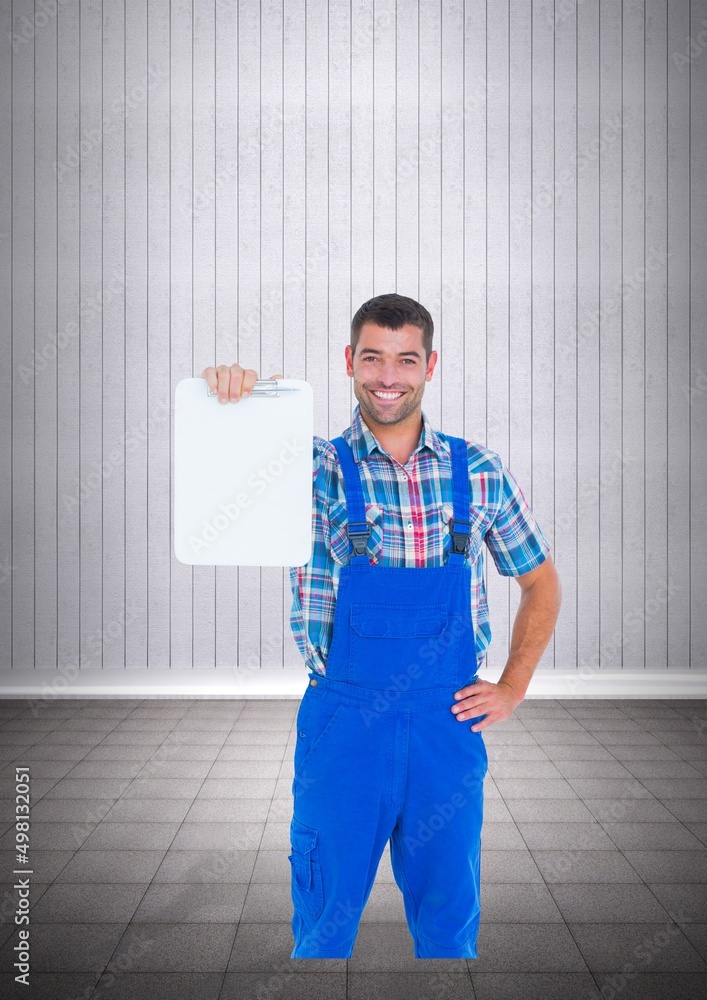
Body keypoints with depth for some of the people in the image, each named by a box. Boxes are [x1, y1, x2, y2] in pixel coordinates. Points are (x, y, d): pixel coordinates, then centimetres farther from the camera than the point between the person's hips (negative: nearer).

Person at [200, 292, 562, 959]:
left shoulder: (478, 473, 2)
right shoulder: (316, 470, -5)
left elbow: (541, 584, 12)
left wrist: (512, 688, 4)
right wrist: (227, 397, -35)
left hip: (451, 723, 2)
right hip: (344, 723, -2)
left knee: (449, 926, 17)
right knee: (324, 926, 13)